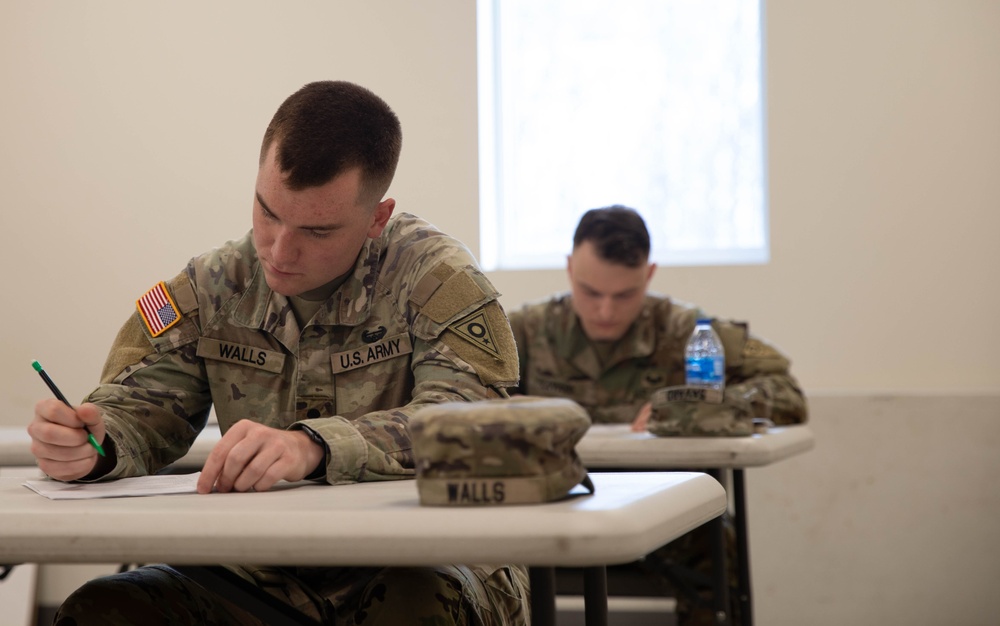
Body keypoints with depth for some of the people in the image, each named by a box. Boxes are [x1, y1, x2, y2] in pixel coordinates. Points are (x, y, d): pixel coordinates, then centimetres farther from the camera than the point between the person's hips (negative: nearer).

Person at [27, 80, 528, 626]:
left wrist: (314, 445, -40)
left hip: (420, 572, -2)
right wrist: (93, 443, -21)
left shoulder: (438, 278, -9)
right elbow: (140, 404, 6)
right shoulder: (214, 287, 7)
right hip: (264, 577, 3)